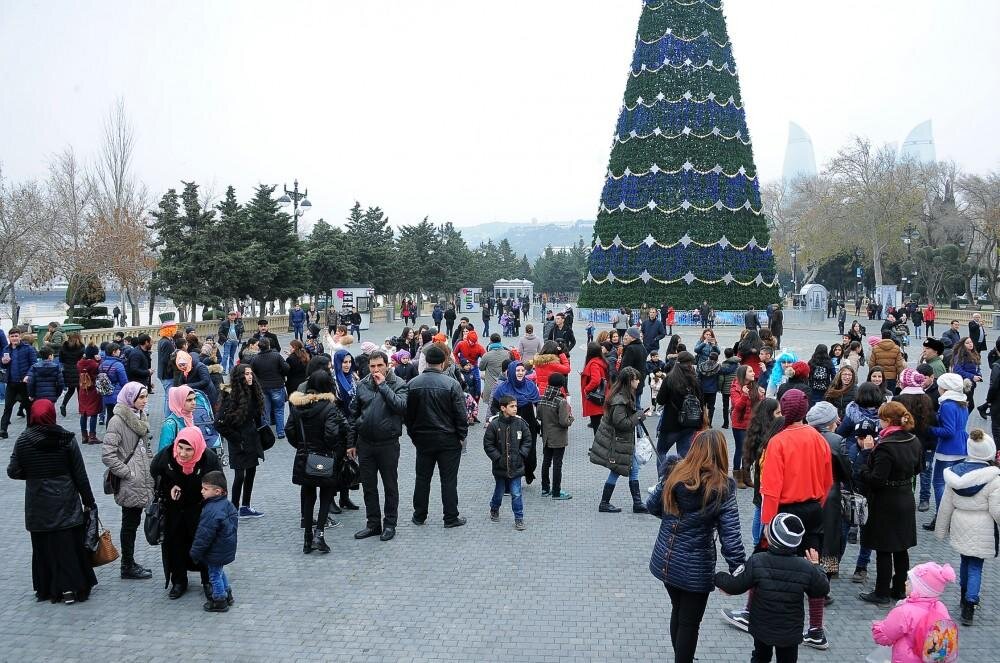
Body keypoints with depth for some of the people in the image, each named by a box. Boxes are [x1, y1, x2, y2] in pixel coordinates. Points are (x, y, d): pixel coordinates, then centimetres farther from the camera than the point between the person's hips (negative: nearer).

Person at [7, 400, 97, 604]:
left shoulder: (23, 441, -6)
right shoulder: (66, 439, -7)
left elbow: (14, 472, -4)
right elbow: (80, 474, -4)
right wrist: (88, 501, 5)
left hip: (38, 505, 1)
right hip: (65, 502, -1)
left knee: (42, 546, 12)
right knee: (69, 544, 6)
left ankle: (46, 589, 18)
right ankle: (71, 588, 8)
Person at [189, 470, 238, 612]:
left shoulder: (211, 511, -30)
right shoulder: (227, 503, 0)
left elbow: (204, 535, -25)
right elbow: (235, 519, 15)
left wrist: (195, 553, -13)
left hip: (216, 552, -10)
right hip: (227, 548, 10)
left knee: (215, 575, 8)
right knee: (219, 571, 27)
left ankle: (219, 602, 21)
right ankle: (227, 594, 40)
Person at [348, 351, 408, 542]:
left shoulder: (398, 384, -7)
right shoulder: (362, 385, 4)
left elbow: (401, 406, -26)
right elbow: (353, 415, 9)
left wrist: (383, 385, -20)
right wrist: (351, 443, 8)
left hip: (388, 444, -4)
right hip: (365, 443, 4)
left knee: (390, 485, 8)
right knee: (368, 486, 12)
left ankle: (390, 524, 19)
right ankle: (373, 523, 24)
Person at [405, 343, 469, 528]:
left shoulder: (413, 384, -3)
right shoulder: (452, 384, -14)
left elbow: (408, 414, 5)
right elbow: (460, 414, -11)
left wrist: (413, 434, 15)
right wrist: (462, 436, 1)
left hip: (423, 438, 3)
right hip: (448, 439, -3)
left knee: (422, 477, 14)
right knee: (449, 479, 4)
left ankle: (419, 515, 21)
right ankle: (451, 518, 9)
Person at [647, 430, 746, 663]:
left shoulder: (674, 474, -6)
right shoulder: (722, 488, -17)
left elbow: (652, 506, 6)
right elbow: (730, 538, -19)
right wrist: (738, 571, -12)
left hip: (664, 561, 5)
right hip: (695, 569, -5)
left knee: (678, 611, 26)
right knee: (689, 623, 11)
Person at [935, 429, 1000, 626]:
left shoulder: (955, 473, -6)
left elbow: (946, 505, 1)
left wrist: (941, 529, 12)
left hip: (960, 526, 4)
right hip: (981, 530, -4)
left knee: (965, 560, 22)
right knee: (976, 565, 3)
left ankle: (965, 597, 37)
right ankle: (969, 606, -2)